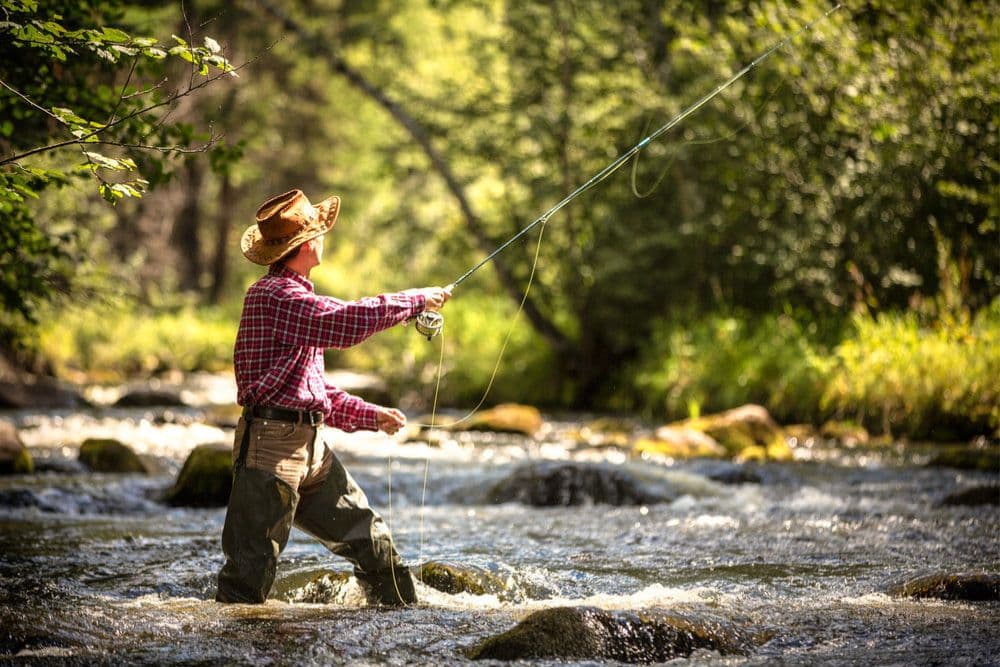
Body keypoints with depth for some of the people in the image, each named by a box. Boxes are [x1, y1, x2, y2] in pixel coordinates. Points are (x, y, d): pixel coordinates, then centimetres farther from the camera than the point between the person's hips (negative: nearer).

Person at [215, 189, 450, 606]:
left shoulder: (296, 297, 20)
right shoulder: (272, 295, -13)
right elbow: (343, 323, -27)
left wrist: (370, 416, 15)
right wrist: (417, 301, -16)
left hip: (311, 447, 10)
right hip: (271, 445, -10)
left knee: (368, 537, 12)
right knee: (251, 569, -7)